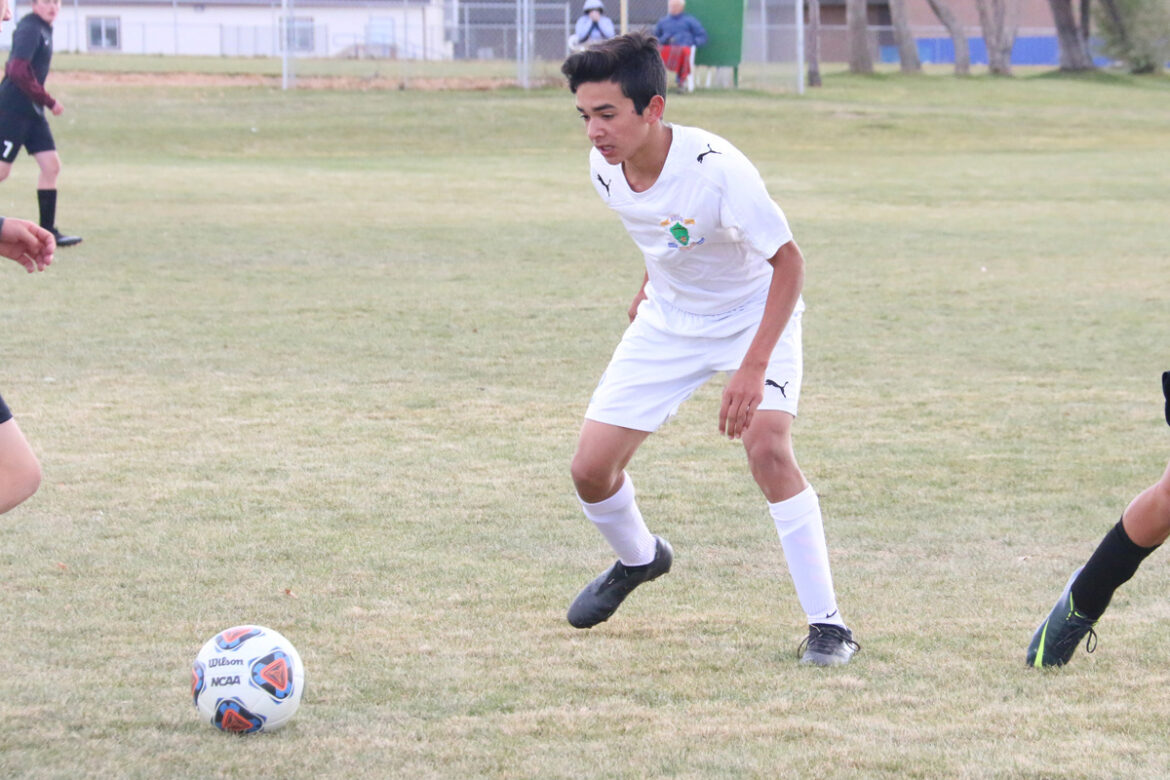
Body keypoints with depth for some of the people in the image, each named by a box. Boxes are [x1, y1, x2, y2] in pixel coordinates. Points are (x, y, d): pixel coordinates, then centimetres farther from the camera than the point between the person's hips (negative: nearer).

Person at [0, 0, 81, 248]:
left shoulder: (44, 29, 13)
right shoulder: (30, 29, -15)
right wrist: (49, 101, -17)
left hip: (32, 111, 9)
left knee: (51, 166, 4)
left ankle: (47, 231, 6)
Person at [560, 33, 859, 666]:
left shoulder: (718, 170, -35)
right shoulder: (605, 168, -16)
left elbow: (788, 261, -29)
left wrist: (754, 365, -36)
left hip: (755, 313, -5)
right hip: (668, 320, 5)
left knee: (768, 450, -28)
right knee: (591, 469, -1)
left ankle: (827, 626, -17)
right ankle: (639, 559, 34)